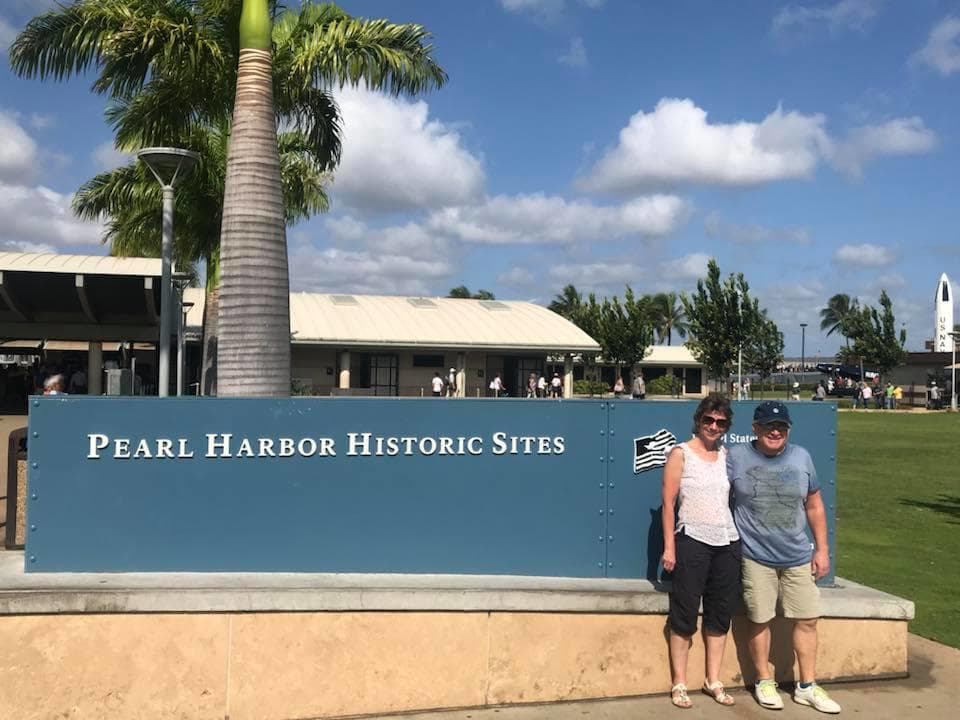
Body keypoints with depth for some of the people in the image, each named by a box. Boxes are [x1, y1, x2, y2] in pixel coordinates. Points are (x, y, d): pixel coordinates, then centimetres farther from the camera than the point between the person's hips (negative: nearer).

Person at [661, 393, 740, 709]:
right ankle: (679, 683, 10)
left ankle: (713, 681, 24)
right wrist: (669, 547, -9)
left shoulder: (727, 456, 11)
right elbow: (668, 502, -5)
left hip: (727, 542, 5)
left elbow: (737, 497, 15)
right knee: (685, 613, 1)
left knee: (720, 613, 11)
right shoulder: (681, 453, -2)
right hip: (692, 541, -5)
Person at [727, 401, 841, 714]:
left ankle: (807, 686, 23)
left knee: (807, 620, 8)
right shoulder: (736, 457, -7)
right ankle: (764, 682, 25)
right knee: (759, 620, 7)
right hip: (756, 558, -3)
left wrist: (822, 549, 7)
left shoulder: (801, 457, 3)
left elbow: (815, 506, 9)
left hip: (799, 557, 3)